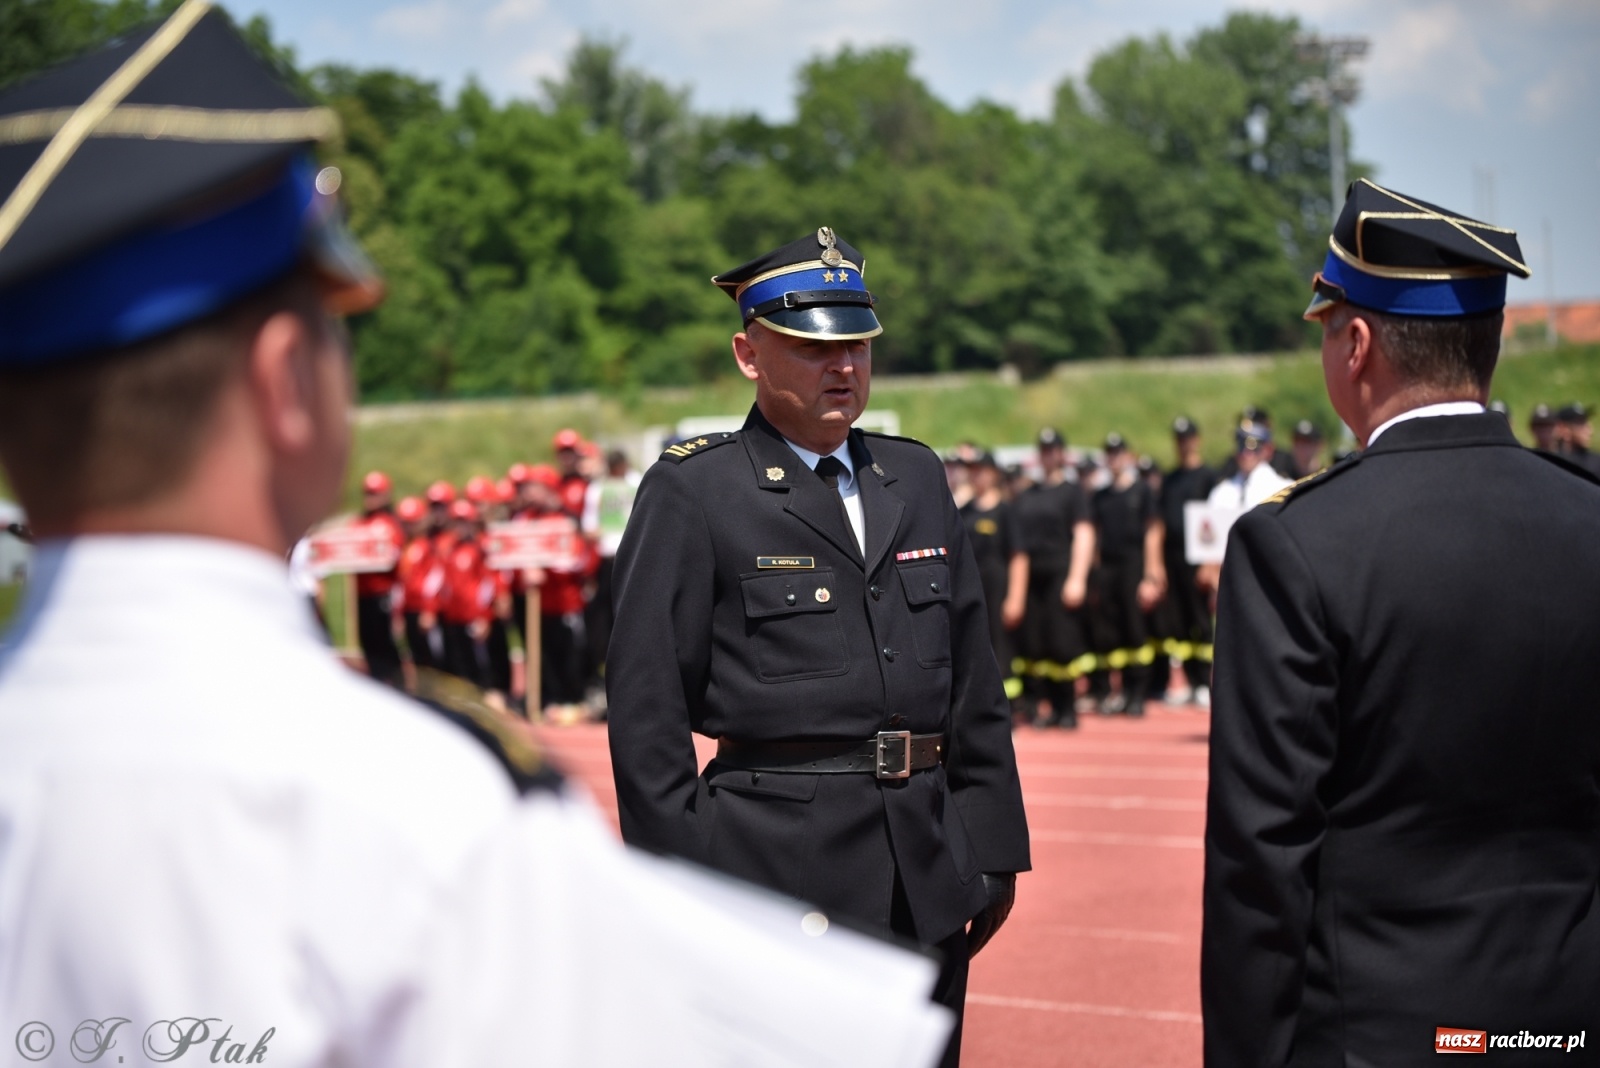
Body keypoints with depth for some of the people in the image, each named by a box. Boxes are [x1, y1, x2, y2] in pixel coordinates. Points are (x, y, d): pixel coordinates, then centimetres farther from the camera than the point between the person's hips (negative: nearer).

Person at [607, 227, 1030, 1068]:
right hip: (777, 870, -5)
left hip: (929, 875, 6)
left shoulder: (917, 478, 13)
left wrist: (994, 845, 11)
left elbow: (974, 684, 16)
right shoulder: (690, 492, -5)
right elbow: (647, 712, -7)